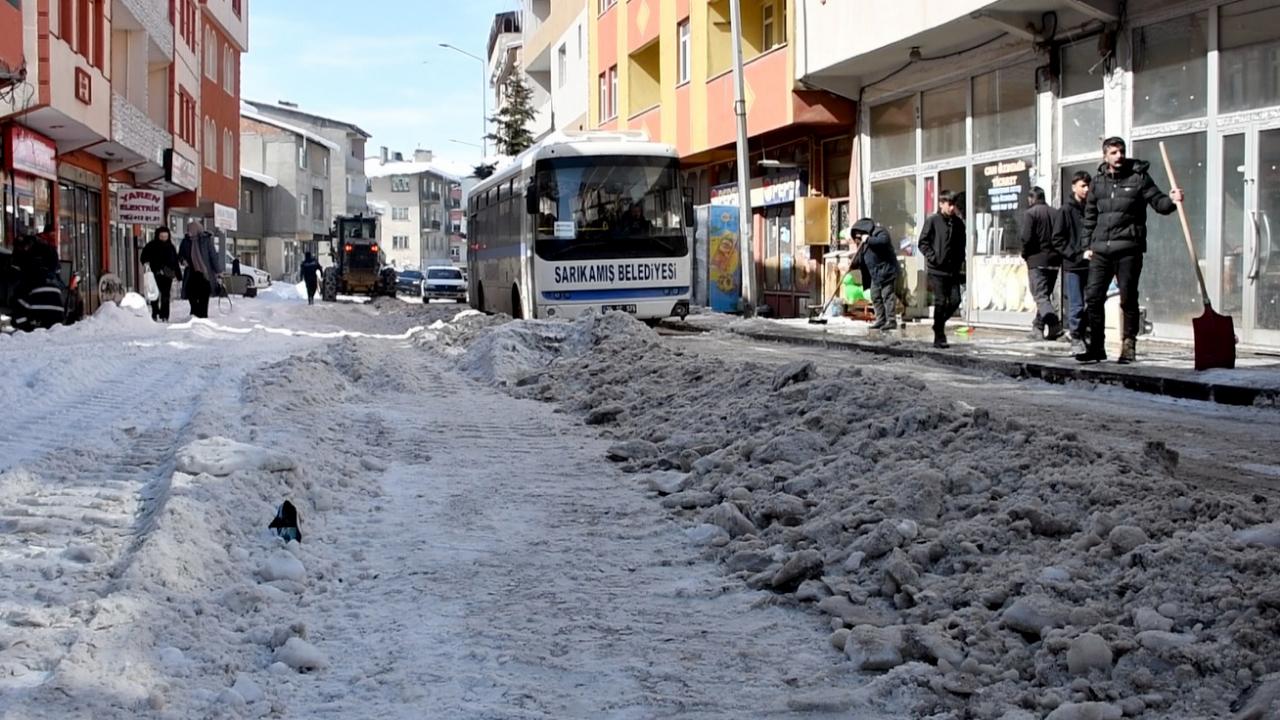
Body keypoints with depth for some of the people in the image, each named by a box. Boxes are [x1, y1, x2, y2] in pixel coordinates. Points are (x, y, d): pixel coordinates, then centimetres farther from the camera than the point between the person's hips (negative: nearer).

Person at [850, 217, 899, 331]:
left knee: (888, 296, -10)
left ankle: (891, 321, -10)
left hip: (886, 271, -10)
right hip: (875, 274, 10)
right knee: (875, 297, 10)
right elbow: (860, 259, 22)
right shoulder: (863, 242, 19)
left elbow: (883, 241, -31)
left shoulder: (879, 232, -9)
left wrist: (869, 239, -24)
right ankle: (881, 320, 16)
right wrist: (852, 265, 6)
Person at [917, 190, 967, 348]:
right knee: (940, 302, -5)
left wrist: (959, 261, 7)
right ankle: (939, 337, 3)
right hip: (937, 270, -5)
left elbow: (962, 244, 18)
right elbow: (923, 243, -3)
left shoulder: (958, 223, 9)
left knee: (955, 300, -3)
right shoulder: (933, 221, -4)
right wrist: (933, 258, -12)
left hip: (953, 270, 5)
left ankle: (939, 323, 23)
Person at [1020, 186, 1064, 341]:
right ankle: (1038, 328, 20)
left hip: (1037, 260, -6)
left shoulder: (1030, 213, -7)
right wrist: (1057, 253, 13)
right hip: (1054, 260, 6)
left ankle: (1054, 324, -26)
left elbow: (1026, 237, -15)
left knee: (1041, 296, -8)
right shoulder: (1055, 213, 9)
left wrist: (1025, 254, 1)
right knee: (1045, 295, 16)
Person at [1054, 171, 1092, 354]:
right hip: (1073, 265, -4)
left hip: (1091, 264, 4)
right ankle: (1076, 339, 3)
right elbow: (1058, 239, -4)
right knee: (1076, 306, -5)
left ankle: (1086, 337, 14)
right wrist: (1076, 254, -12)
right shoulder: (1066, 210, -2)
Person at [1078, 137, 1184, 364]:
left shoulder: (1138, 178, 1)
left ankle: (1128, 347, 8)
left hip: (1128, 249, -4)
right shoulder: (1098, 181, 13)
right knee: (1093, 297, 2)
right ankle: (1095, 347, 10)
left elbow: (1157, 201, -3)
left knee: (1128, 299, 0)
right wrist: (1088, 244, 14)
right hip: (1100, 250, 4)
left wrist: (1171, 200, -25)